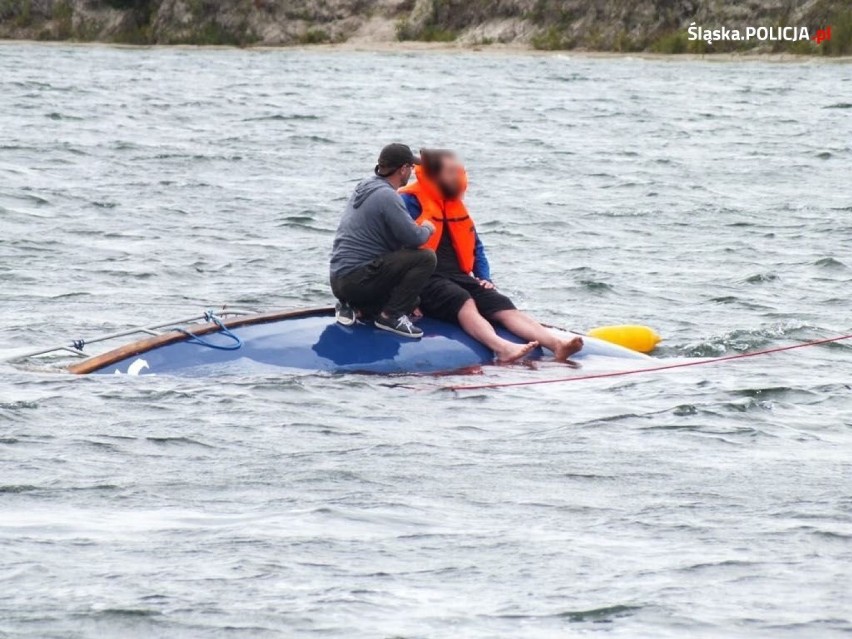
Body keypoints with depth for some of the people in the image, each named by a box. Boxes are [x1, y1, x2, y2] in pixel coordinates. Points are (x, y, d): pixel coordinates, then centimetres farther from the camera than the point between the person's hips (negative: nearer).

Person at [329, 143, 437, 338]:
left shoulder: (366, 186, 13)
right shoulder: (387, 196, -17)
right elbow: (413, 238, -18)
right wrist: (428, 229, 2)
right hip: (357, 280, -10)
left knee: (410, 301, 22)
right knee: (426, 258, -14)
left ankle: (354, 306, 9)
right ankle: (390, 315, -11)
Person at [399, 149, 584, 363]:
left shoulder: (455, 204, 21)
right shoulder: (411, 201, -4)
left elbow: (476, 247, 28)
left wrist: (485, 278, 12)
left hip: (458, 277, 7)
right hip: (426, 281, -7)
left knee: (503, 306, -16)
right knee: (464, 302, -36)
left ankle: (557, 344, -35)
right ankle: (501, 347, -60)